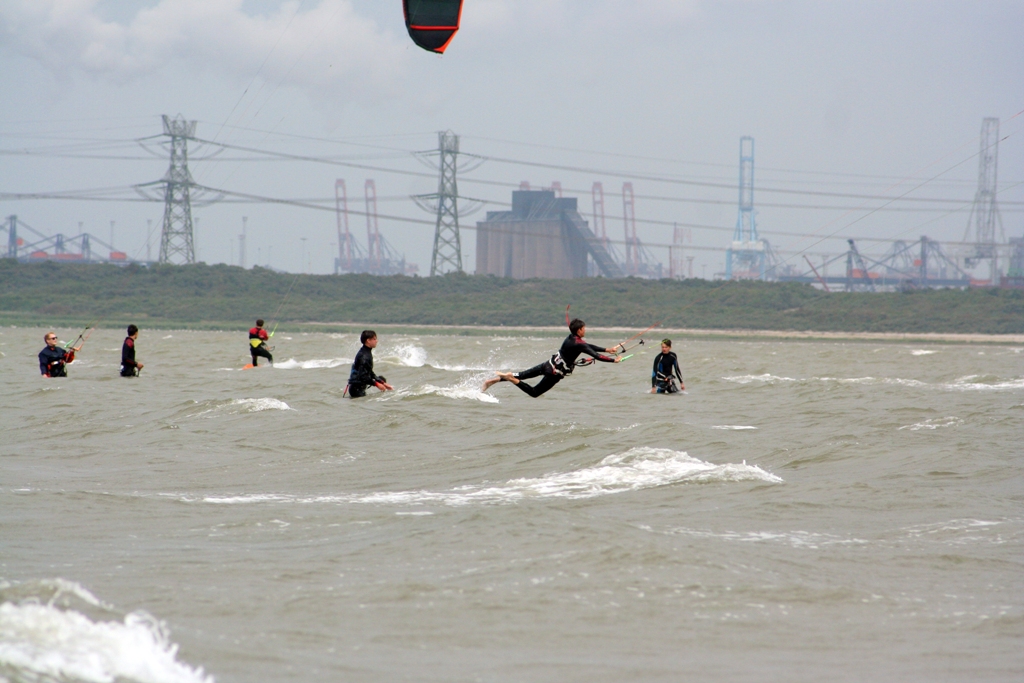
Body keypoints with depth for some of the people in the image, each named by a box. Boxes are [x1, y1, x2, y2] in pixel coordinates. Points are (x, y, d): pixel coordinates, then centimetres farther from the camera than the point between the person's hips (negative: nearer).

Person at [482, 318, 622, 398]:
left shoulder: (571, 338, 8)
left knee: (523, 375, 16)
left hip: (549, 363, 8)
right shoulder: (579, 344, -19)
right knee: (534, 392, -2)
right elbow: (596, 356, -21)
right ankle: (511, 379, -18)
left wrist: (607, 350, 22)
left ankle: (496, 379, 9)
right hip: (556, 372, -8)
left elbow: (589, 346, 22)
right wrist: (614, 360, -11)